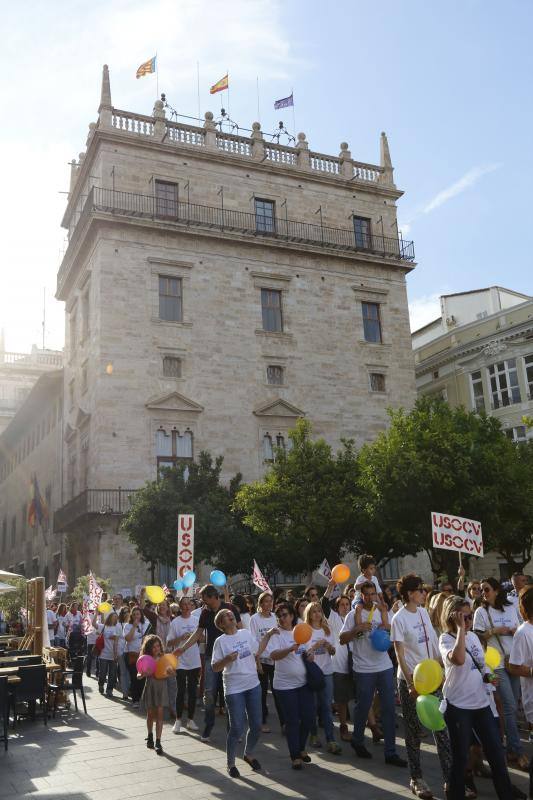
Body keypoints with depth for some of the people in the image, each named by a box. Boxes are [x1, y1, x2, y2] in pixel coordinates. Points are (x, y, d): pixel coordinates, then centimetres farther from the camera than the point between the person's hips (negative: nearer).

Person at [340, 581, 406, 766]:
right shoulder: (354, 615, -4)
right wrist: (357, 629, -21)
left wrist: (384, 613, -12)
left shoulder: (381, 611, 7)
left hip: (385, 667, 3)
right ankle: (358, 741, 33)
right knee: (363, 707, 9)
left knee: (389, 709, 3)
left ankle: (391, 752, 10)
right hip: (364, 669, -3)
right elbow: (342, 639, -8)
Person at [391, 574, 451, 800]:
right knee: (413, 730, 6)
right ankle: (416, 779, 18)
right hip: (410, 679, -5)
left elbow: (433, 644, 11)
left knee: (441, 726, 6)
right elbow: (399, 653, -13)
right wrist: (410, 683, -17)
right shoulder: (399, 618, -12)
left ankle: (450, 778, 13)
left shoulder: (424, 612, 6)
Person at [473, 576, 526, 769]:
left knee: (512, 706, 8)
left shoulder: (511, 608, 8)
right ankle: (518, 752, -1)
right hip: (497, 664, -3)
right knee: (510, 707, -7)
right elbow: (477, 637, -1)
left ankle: (511, 750, 21)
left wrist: (511, 631, -8)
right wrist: (493, 631, -14)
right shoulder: (481, 612, 1)